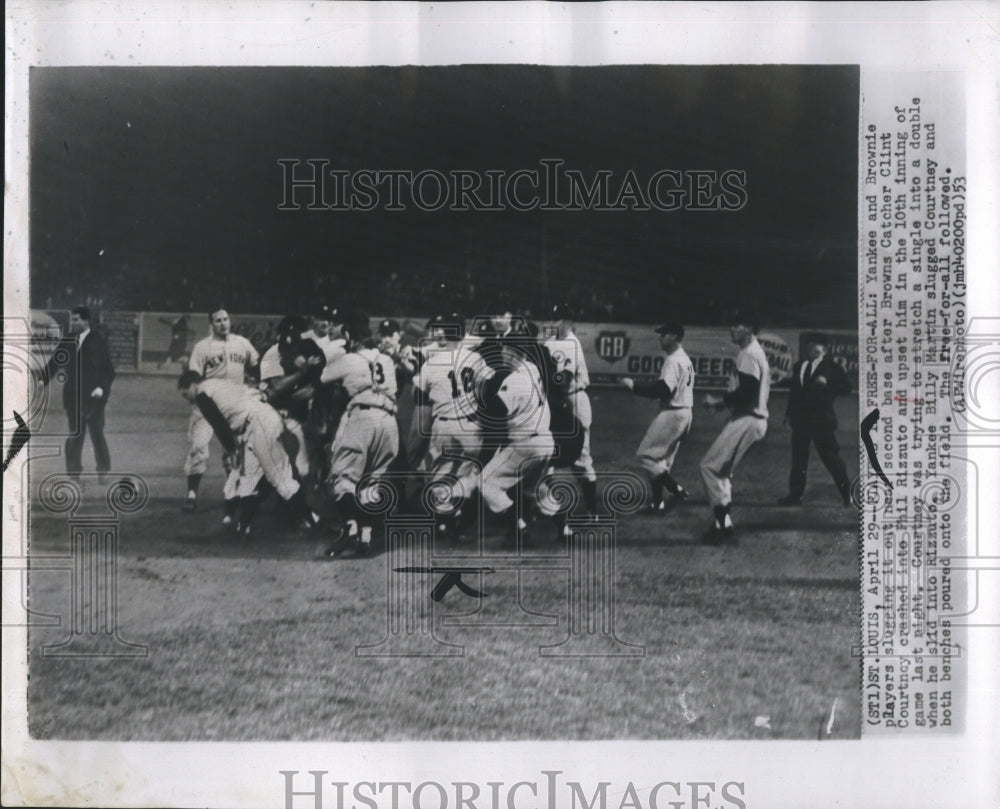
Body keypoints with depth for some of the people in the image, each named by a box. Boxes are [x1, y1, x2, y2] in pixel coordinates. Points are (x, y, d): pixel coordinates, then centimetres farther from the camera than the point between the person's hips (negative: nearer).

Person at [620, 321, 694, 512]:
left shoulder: (673, 360, -17)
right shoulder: (686, 359, 15)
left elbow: (662, 390, -25)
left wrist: (634, 385, -19)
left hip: (672, 413, -10)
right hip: (684, 413, 10)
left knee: (646, 454, -3)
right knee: (662, 458, 15)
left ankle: (677, 490, -7)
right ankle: (658, 502, 15)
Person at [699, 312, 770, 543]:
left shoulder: (748, 354, -14)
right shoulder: (757, 352, 18)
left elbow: (746, 392, -23)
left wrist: (718, 401, -12)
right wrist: (723, 402, 12)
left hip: (746, 420, -11)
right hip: (753, 419, 11)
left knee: (710, 465, -9)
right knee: (721, 469, 16)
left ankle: (724, 526, -8)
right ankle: (723, 524, 17)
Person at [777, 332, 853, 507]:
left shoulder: (832, 366, -2)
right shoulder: (799, 366, 14)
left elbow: (846, 387, -8)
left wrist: (827, 384, -22)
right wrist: (789, 412, 11)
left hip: (822, 419, -5)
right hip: (800, 419, 5)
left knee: (830, 456, -3)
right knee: (798, 458, 7)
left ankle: (846, 492, 12)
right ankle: (795, 495, 11)